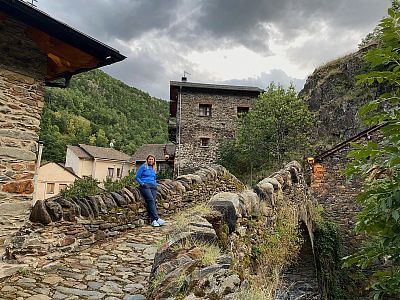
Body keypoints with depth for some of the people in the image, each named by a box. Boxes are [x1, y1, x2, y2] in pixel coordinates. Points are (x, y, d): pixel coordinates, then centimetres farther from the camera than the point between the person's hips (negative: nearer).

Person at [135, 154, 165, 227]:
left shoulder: (154, 169, 22)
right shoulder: (143, 167, 5)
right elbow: (137, 177, 3)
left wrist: (156, 184, 15)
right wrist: (142, 183, -8)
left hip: (153, 187, 5)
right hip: (145, 186, -5)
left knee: (153, 202, -8)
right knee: (151, 201, -21)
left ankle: (153, 220, -11)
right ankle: (157, 219, -27)